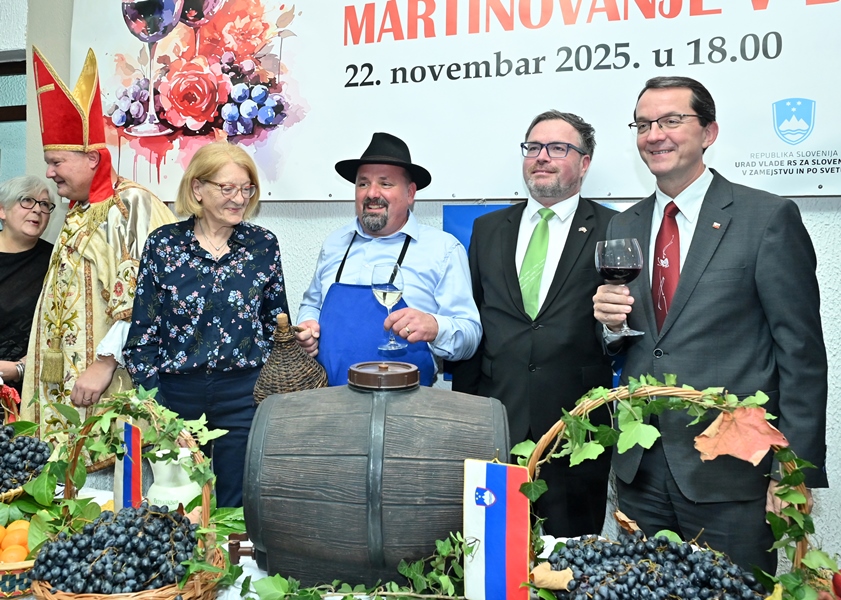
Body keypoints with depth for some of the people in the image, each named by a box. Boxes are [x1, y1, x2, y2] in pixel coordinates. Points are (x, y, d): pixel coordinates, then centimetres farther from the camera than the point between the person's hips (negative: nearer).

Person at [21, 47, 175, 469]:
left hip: (115, 390, -8)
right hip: (65, 387, 9)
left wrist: (105, 362, -20)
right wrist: (35, 366, 19)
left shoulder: (132, 205, -12)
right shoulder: (77, 214, 16)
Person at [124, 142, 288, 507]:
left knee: (237, 505, 10)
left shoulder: (263, 245, 0)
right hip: (177, 391, 0)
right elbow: (143, 328, 0)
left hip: (245, 392, 0)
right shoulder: (163, 245, -2)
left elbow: (276, 323, 6)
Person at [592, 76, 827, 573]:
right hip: (639, 472, 5)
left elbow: (801, 352, -7)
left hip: (731, 473, -4)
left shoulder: (770, 218, -6)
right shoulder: (623, 228, 10)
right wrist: (610, 322, -8)